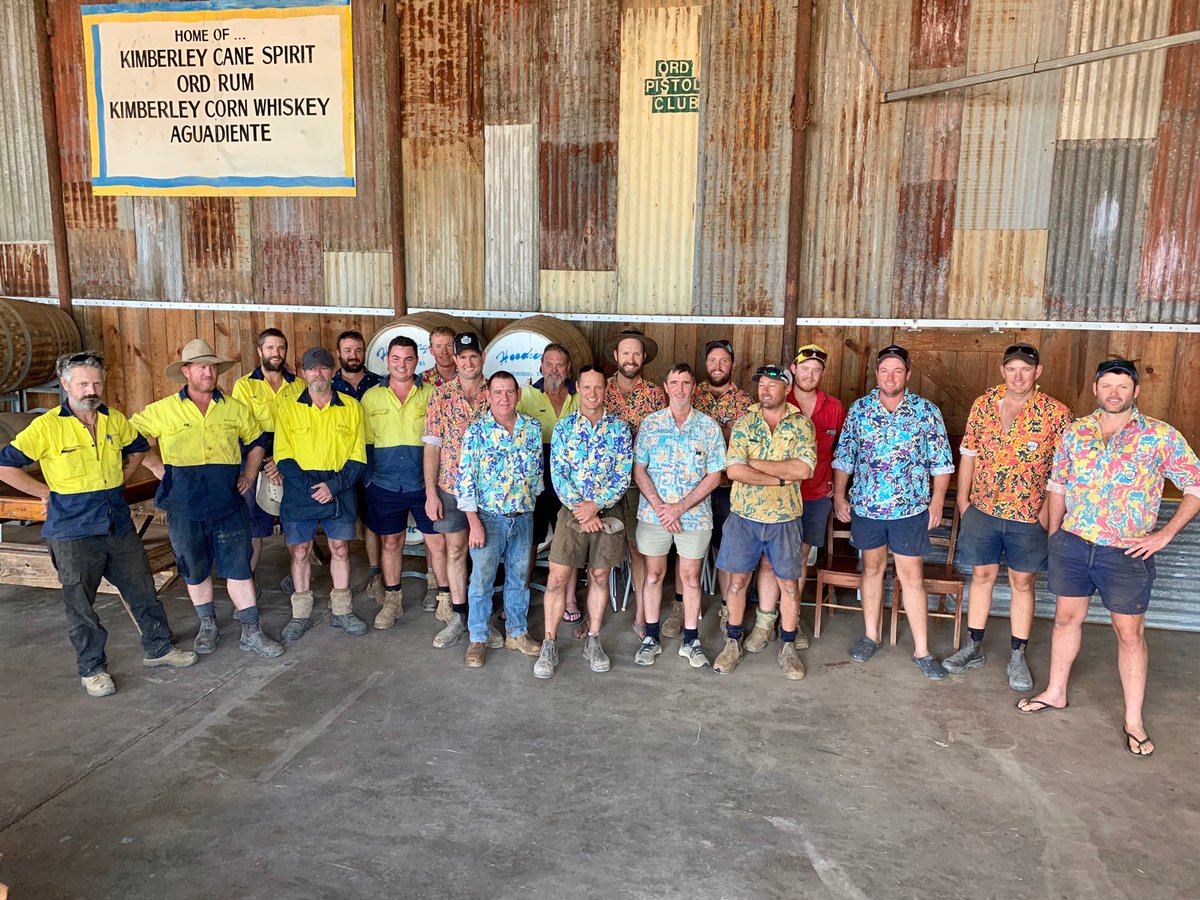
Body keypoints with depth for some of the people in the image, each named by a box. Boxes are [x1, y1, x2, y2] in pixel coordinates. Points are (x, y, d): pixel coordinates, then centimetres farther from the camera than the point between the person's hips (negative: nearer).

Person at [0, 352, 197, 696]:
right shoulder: (46, 427, -13)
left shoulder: (115, 420, 2)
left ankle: (158, 648, 30)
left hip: (120, 526, 5)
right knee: (81, 604, 7)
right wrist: (46, 492, -9)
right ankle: (92, 669, 23)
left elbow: (138, 448, 21)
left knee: (143, 590, 14)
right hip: (73, 533, -4)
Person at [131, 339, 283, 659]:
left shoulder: (235, 409, 4)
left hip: (229, 504, 0)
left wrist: (249, 473, 5)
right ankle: (208, 626, 33)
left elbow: (256, 441, 17)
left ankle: (251, 633, 11)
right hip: (184, 509, 0)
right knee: (195, 570, 14)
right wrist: (158, 469, -1)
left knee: (239, 568, 3)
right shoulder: (163, 410, -1)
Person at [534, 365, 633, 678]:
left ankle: (593, 641, 23)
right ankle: (549, 644, 10)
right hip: (571, 512, -1)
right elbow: (557, 475, -5)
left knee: (599, 577, 10)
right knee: (557, 578, -2)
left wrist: (596, 505, -15)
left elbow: (623, 477, -4)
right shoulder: (563, 428, 0)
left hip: (606, 513, 1)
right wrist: (581, 510, -14)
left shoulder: (619, 429, 1)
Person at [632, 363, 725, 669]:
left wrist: (680, 507, -12)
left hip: (694, 515, 0)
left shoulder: (708, 427, -1)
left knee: (691, 577, 8)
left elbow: (714, 476, -3)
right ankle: (651, 638, 23)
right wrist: (660, 506, -13)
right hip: (653, 513, 1)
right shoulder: (650, 423, 1)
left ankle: (691, 641, 21)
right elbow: (639, 471, -1)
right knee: (654, 574, 10)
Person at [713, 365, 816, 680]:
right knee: (737, 579, 7)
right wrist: (781, 477, -16)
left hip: (784, 518, 0)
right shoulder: (744, 423, -1)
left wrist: (755, 463, -16)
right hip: (744, 515, 1)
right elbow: (733, 469, -13)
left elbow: (803, 468, -18)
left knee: (789, 583, 8)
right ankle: (733, 643, 22)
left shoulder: (801, 425, -2)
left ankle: (788, 648, 23)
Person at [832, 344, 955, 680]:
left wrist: (937, 501, -3)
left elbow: (941, 462, 1)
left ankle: (921, 651, 10)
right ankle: (871, 636, 29)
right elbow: (843, 457, 6)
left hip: (911, 509, -2)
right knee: (872, 567, 15)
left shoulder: (927, 412, -2)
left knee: (912, 577, 1)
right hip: (865, 506, 2)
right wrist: (839, 495, 2)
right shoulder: (859, 409, 2)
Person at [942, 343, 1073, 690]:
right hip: (983, 509, 2)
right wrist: (963, 499, 6)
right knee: (982, 575, 13)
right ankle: (973, 647, 25)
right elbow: (968, 454, 6)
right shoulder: (983, 405, 0)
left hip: (1029, 515, -2)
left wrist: (1049, 510, -10)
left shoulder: (1056, 413, -9)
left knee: (1022, 582, 9)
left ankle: (1018, 656, 21)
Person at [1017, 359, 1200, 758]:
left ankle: (1134, 720, 18)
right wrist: (1053, 534, 9)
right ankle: (1055, 692, 31)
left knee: (1130, 632, 5)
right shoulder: (1074, 433, 3)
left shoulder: (1161, 436, -7)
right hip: (1072, 543, 3)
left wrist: (1164, 534, -10)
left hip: (1127, 551, -3)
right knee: (1067, 617, 14)